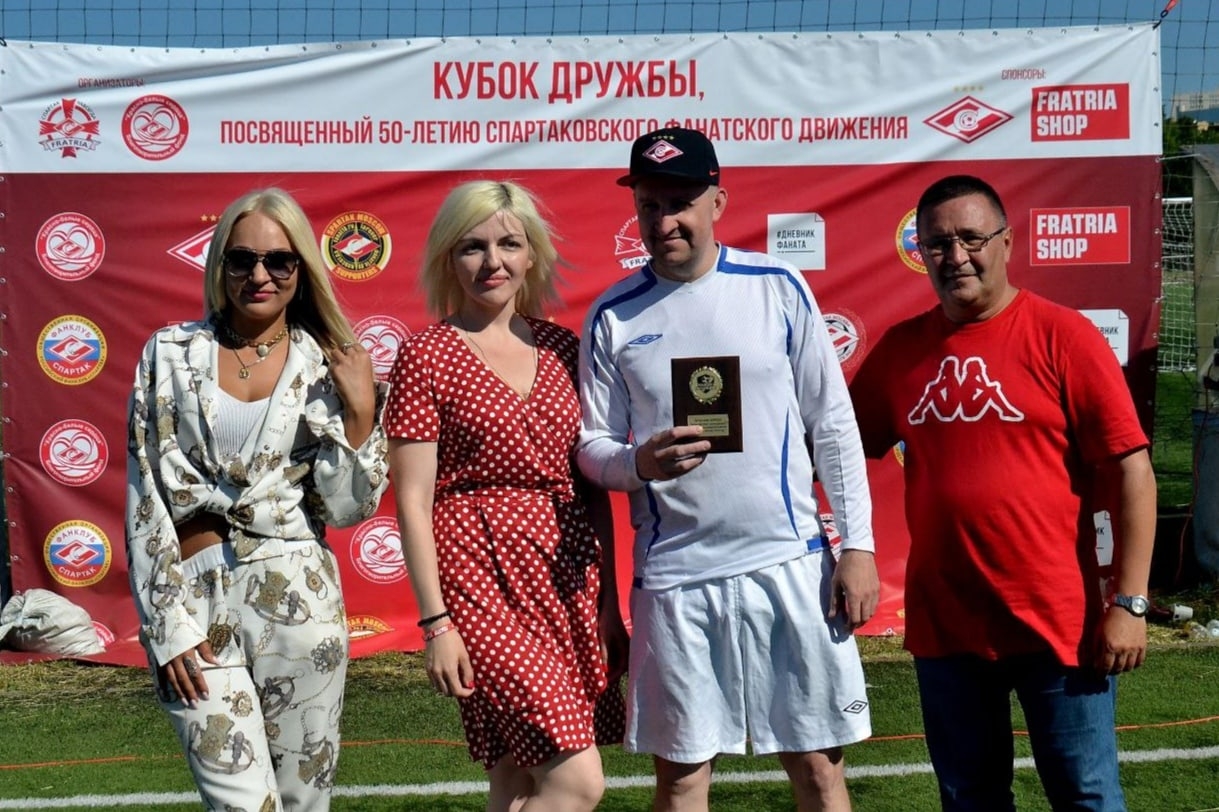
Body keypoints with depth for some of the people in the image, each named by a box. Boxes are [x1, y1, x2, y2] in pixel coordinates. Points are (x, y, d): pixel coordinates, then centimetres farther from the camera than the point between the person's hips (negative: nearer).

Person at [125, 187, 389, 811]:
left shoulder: (326, 367, 6)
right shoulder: (171, 354, 4)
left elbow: (347, 508, 2)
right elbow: (144, 498, 2)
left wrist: (359, 413, -9)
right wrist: (166, 623, -4)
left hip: (296, 599, 1)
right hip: (194, 599, -1)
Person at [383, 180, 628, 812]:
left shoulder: (562, 349, 11)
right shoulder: (426, 356, -4)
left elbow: (591, 486, 14)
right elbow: (413, 501, -7)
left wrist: (610, 605, 12)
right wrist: (436, 622, -12)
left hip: (568, 574, 5)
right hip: (483, 576, -5)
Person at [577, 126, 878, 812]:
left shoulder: (778, 288, 1)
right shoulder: (614, 316, 3)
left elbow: (833, 425, 3)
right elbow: (593, 447, 6)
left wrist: (858, 546, -2)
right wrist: (638, 463, -17)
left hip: (789, 562, -1)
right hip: (673, 575, 1)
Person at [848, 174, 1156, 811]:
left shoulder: (1062, 337, -7)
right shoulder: (900, 349, 6)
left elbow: (1131, 473, -8)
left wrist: (1128, 603, -12)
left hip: (1055, 627, -4)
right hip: (944, 628, 4)